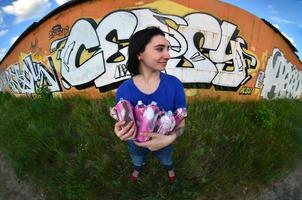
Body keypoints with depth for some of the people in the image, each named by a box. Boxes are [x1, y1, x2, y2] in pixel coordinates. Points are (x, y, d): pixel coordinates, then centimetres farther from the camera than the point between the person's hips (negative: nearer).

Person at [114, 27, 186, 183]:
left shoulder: (174, 85, -28)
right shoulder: (124, 91, -27)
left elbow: (181, 123, -18)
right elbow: (123, 125, -15)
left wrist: (169, 139, -39)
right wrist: (122, 133, -38)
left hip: (164, 143, 0)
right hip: (135, 144, 0)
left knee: (167, 160, 35)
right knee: (137, 161, 36)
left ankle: (169, 168, 73)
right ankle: (138, 168, 74)